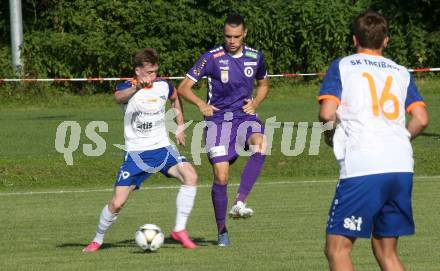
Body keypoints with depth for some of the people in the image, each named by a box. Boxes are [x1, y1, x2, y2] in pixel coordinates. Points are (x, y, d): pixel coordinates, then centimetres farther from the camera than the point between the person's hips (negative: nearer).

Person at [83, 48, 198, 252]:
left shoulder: (163, 87, 2)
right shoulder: (127, 87, -11)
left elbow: (175, 99, 27)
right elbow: (119, 97, -38)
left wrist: (180, 127, 19)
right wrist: (137, 87, -59)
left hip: (162, 149, 3)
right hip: (136, 154, -3)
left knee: (190, 176, -23)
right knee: (117, 202, -7)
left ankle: (179, 230, -13)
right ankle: (98, 240, 20)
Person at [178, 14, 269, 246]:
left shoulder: (255, 57, 4)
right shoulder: (212, 58, -7)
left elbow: (263, 85, 23)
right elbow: (183, 88, -6)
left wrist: (255, 103, 2)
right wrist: (201, 104, -24)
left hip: (244, 116, 2)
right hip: (218, 119, -2)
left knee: (260, 145, -32)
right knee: (221, 176, -8)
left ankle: (239, 202, -30)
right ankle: (221, 230, 9)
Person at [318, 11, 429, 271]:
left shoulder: (342, 66, 7)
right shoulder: (401, 72, 18)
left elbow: (327, 113, -6)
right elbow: (421, 119, 7)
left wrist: (330, 135, 14)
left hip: (362, 167, -5)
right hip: (401, 167, 5)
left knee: (337, 248, -1)